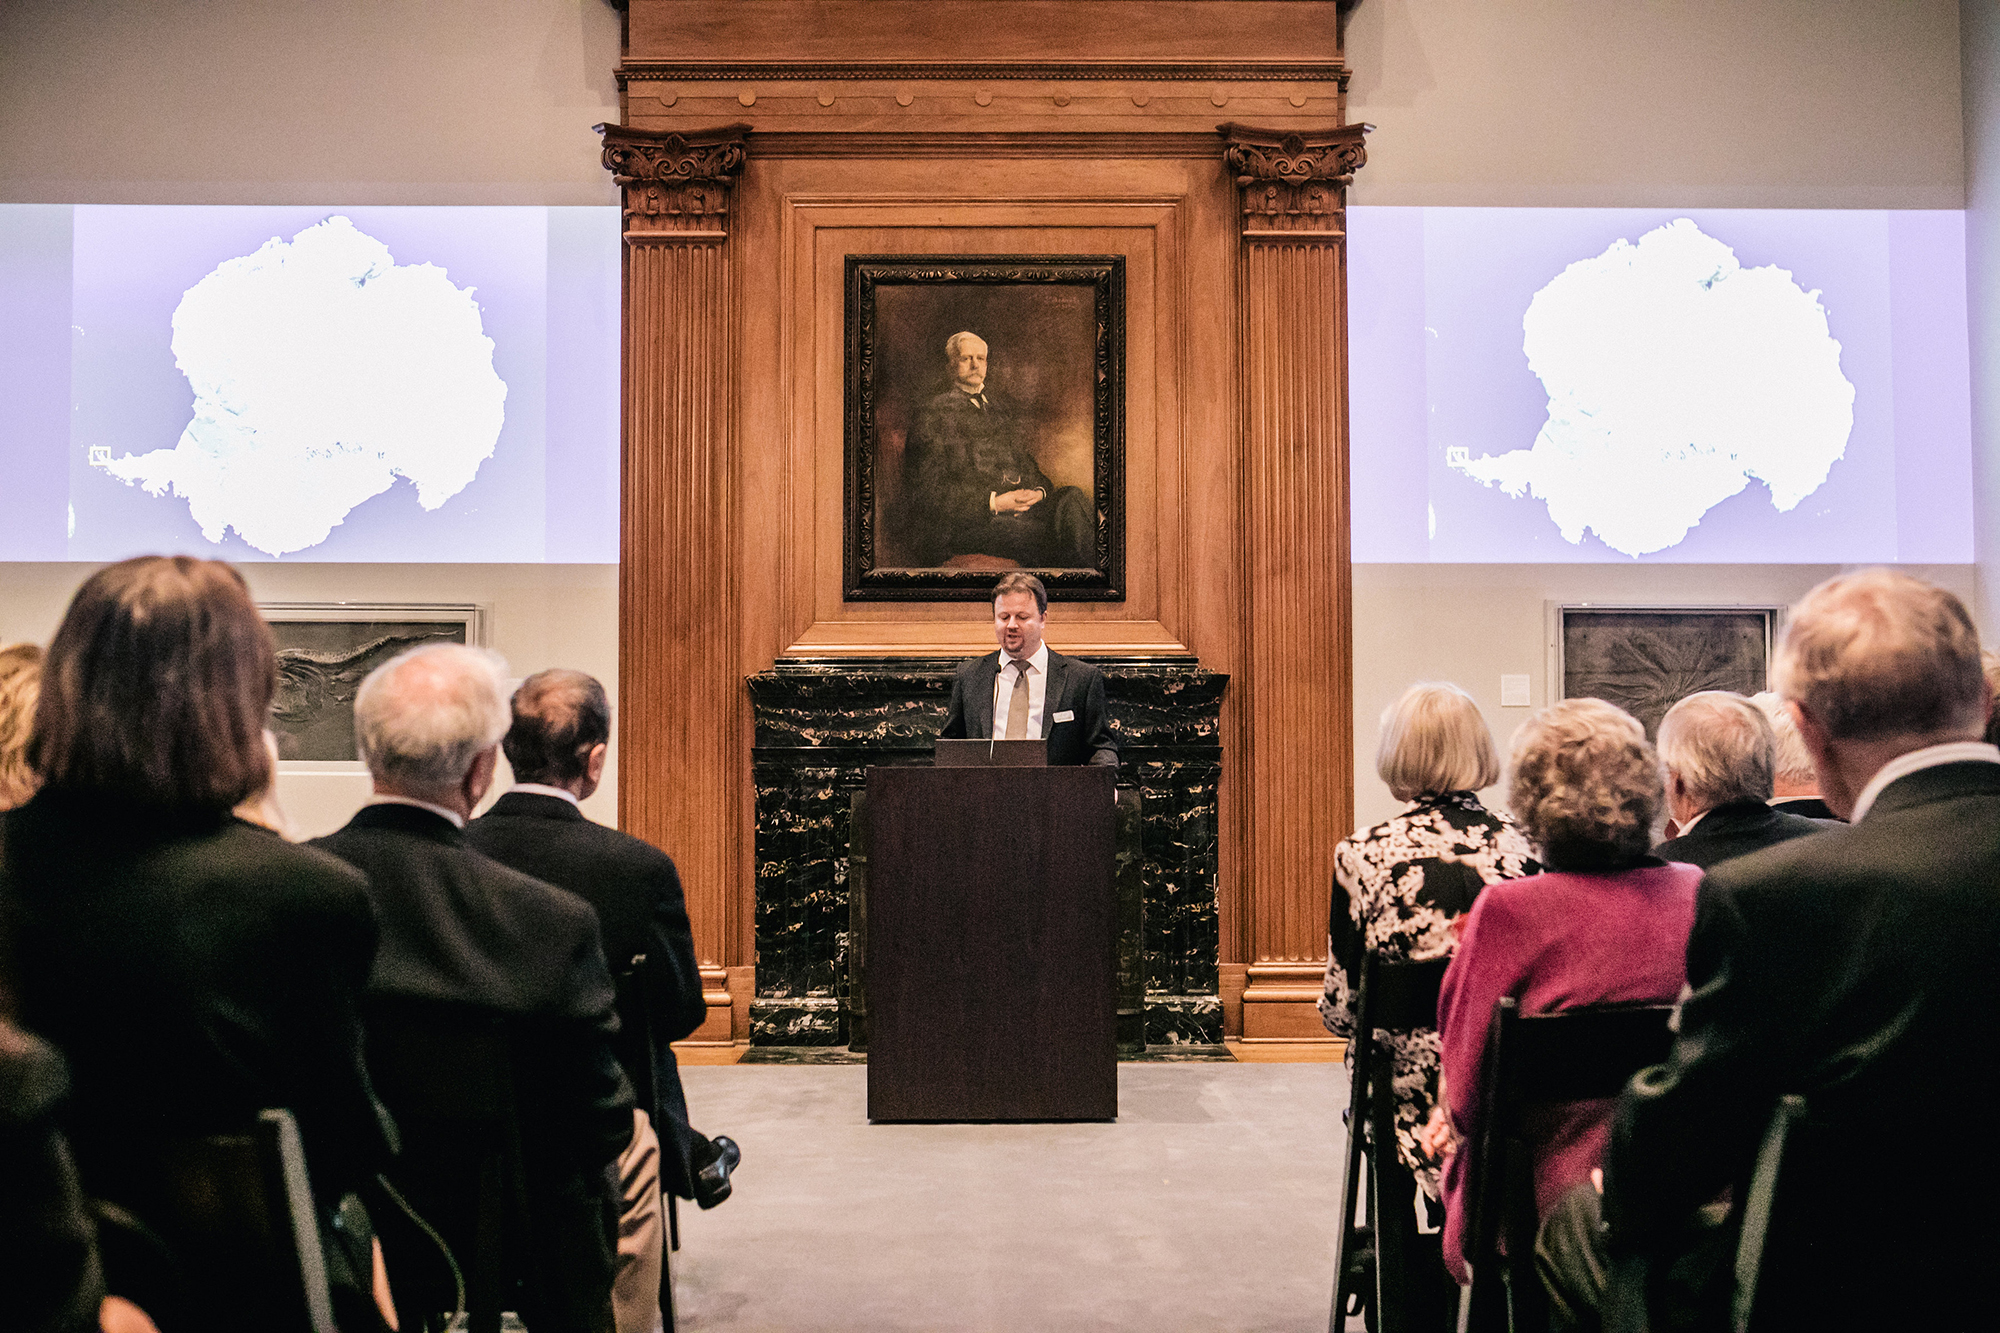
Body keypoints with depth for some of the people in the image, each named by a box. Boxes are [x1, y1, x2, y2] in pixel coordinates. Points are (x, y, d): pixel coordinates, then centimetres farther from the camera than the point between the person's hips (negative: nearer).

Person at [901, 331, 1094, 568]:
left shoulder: (1001, 411, 28)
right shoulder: (935, 414, 6)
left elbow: (1027, 464, 25)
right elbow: (928, 491, -4)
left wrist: (1039, 491, -1)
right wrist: (992, 502, -13)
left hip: (1022, 506, 6)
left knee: (1071, 498, -26)